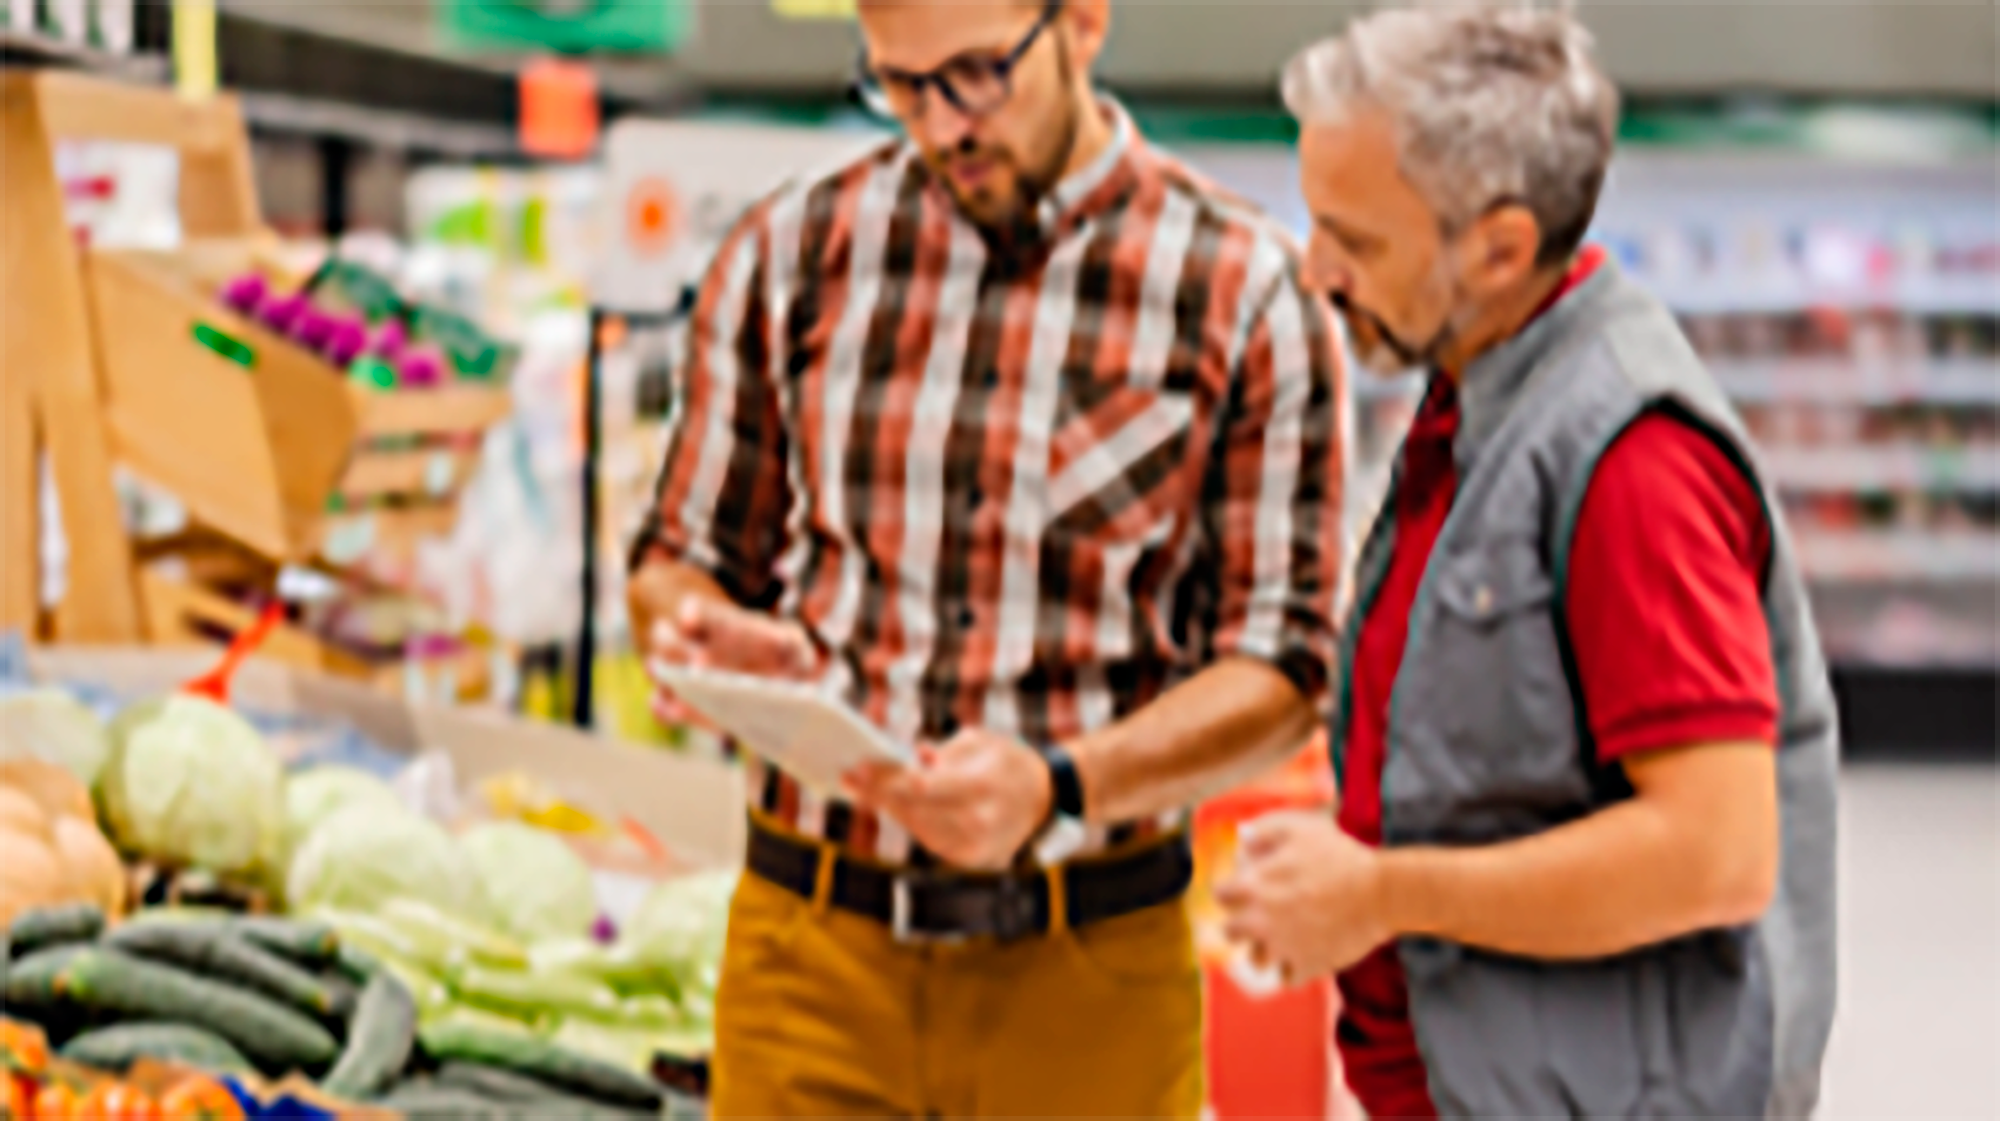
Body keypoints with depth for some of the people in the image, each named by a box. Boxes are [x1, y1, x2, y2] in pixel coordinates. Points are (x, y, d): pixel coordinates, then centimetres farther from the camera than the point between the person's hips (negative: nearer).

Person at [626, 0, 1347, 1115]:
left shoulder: (1244, 293, -3)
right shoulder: (791, 256, 5)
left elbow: (1283, 668, -5)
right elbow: (683, 556, 12)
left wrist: (1060, 785, -21)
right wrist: (705, 633, -11)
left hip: (1087, 966, -1)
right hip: (811, 940, 2)